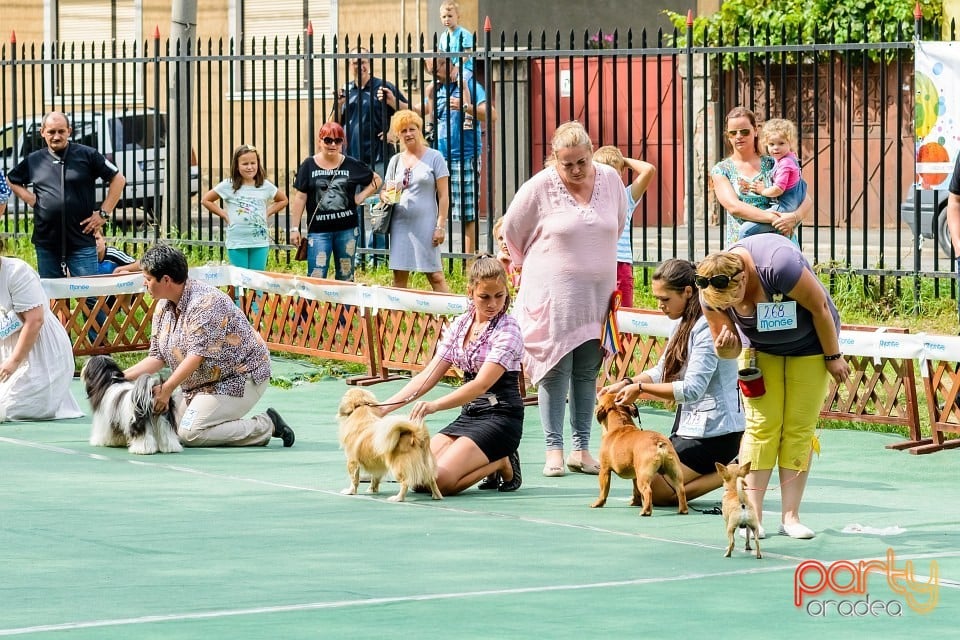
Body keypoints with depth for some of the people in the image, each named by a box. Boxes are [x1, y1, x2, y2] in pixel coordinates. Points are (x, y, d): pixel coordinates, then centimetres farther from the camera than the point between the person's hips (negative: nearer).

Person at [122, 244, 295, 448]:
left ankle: (266, 426, -8)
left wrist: (166, 390, -29)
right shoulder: (163, 307, 6)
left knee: (190, 433, -22)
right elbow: (157, 357, 8)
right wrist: (123, 377, -3)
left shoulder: (205, 302, -22)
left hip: (239, 380, -9)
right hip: (203, 384, 9)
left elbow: (197, 355, -28)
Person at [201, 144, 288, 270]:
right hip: (237, 243, -2)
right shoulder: (228, 186, -2)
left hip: (260, 242, 2)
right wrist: (224, 215, -1)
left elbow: (283, 200, 20)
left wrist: (268, 213, 6)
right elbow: (206, 200, 6)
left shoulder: (266, 186, 4)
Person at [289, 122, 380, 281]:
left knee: (345, 278, 9)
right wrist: (294, 228, -2)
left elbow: (376, 179, 17)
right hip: (318, 230, -2)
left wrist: (361, 197, 1)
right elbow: (300, 198, 2)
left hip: (347, 230, 2)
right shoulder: (308, 166, 1)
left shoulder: (352, 165, 3)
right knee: (316, 278, -8)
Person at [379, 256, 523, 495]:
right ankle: (487, 464, 7)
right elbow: (429, 375, 7)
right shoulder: (459, 325, 8)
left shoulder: (507, 330, -13)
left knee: (440, 480, -24)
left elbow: (482, 384, -24)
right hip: (468, 415, 7)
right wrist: (384, 407, -4)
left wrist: (435, 405, -38)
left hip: (501, 418, -7)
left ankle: (501, 465, 1)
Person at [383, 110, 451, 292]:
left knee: (435, 275, -7)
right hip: (400, 223, 4)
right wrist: (385, 196, -7)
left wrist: (441, 226, -10)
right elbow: (384, 191, 18)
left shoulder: (434, 157, -1)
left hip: (425, 223, -4)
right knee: (399, 276, 5)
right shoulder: (396, 160, 12)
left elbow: (443, 195, -3)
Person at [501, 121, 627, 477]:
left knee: (587, 371, 6)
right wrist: (534, 267, 15)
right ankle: (554, 450, -1)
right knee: (556, 370, -5)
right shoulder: (540, 187, -9)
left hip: (598, 292, 4)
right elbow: (512, 230, 4)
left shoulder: (610, 180, 3)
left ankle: (582, 449, 11)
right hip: (554, 294, -4)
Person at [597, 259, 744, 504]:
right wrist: (627, 382, -5)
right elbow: (662, 371, 12)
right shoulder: (684, 323, 11)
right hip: (691, 426, 10)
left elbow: (692, 389, -24)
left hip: (713, 433, -10)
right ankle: (717, 471, 8)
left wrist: (641, 388, -18)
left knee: (655, 491, -10)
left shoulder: (707, 327, -19)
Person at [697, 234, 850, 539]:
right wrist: (724, 347, -34)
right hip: (760, 348, 3)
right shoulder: (710, 293, -22)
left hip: (810, 344, -3)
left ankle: (790, 515, -3)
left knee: (799, 429, -6)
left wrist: (833, 356, -12)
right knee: (761, 425, -9)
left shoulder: (779, 265, -38)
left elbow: (820, 308, -23)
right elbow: (730, 350, -9)